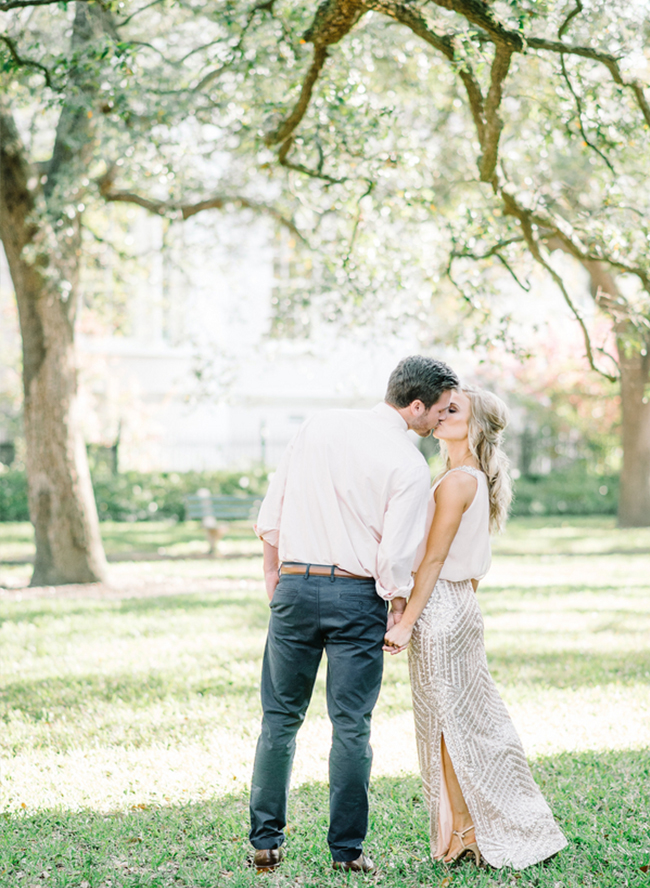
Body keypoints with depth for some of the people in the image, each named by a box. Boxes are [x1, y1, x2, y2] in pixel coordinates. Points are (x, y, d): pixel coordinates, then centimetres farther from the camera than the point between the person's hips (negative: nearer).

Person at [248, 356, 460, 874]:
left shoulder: (319, 426, 5)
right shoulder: (411, 466, -9)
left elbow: (271, 516, 7)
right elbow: (396, 557, -12)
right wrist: (398, 618, 4)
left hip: (295, 584, 3)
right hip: (356, 596, -3)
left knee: (281, 717, 11)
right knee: (351, 726, 5)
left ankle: (266, 841, 12)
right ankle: (347, 849, 10)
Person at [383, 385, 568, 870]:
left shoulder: (456, 482, -16)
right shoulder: (480, 480, 12)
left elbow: (433, 560, -18)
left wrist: (406, 622, -17)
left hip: (440, 610, -9)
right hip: (463, 606, 9)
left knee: (447, 724, 1)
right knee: (475, 721, 14)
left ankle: (462, 833, 9)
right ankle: (499, 830, 21)